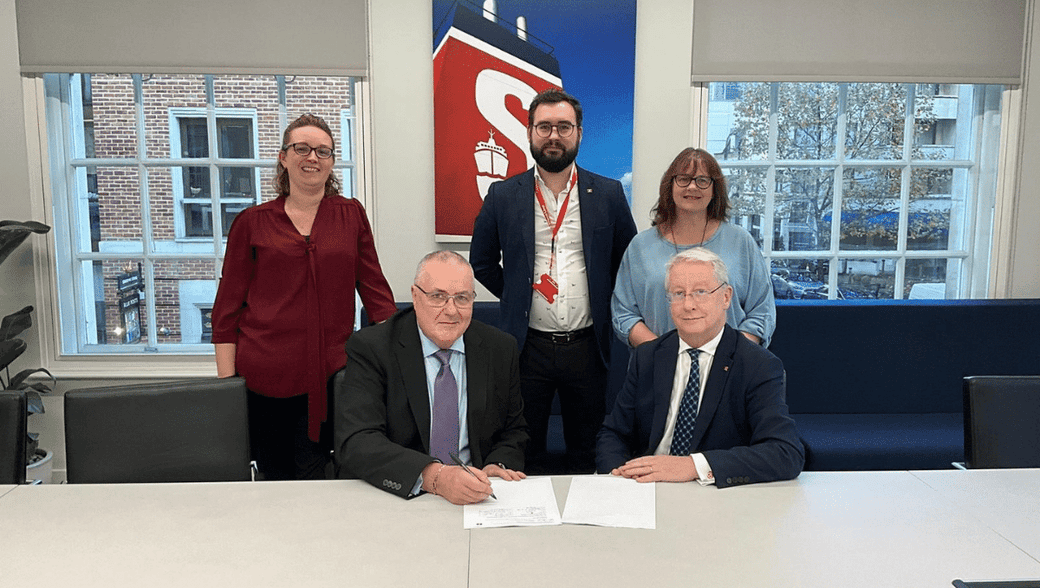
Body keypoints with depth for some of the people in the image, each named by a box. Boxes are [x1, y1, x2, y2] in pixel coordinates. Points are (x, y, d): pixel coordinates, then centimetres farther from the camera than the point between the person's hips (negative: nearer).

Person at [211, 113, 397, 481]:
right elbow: (227, 306, 6)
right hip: (263, 378, 0)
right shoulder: (252, 223, 5)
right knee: (275, 479, 8)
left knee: (314, 476, 2)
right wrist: (227, 383, -2)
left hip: (328, 377, 0)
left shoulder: (351, 215, 8)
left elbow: (374, 288, 9)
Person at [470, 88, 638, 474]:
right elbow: (482, 261, 11)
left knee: (586, 453, 14)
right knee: (525, 451, 11)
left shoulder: (608, 194, 1)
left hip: (587, 345, 1)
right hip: (527, 346, 0)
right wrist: (515, 296, 6)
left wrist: (601, 299, 5)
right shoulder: (503, 196, 1)